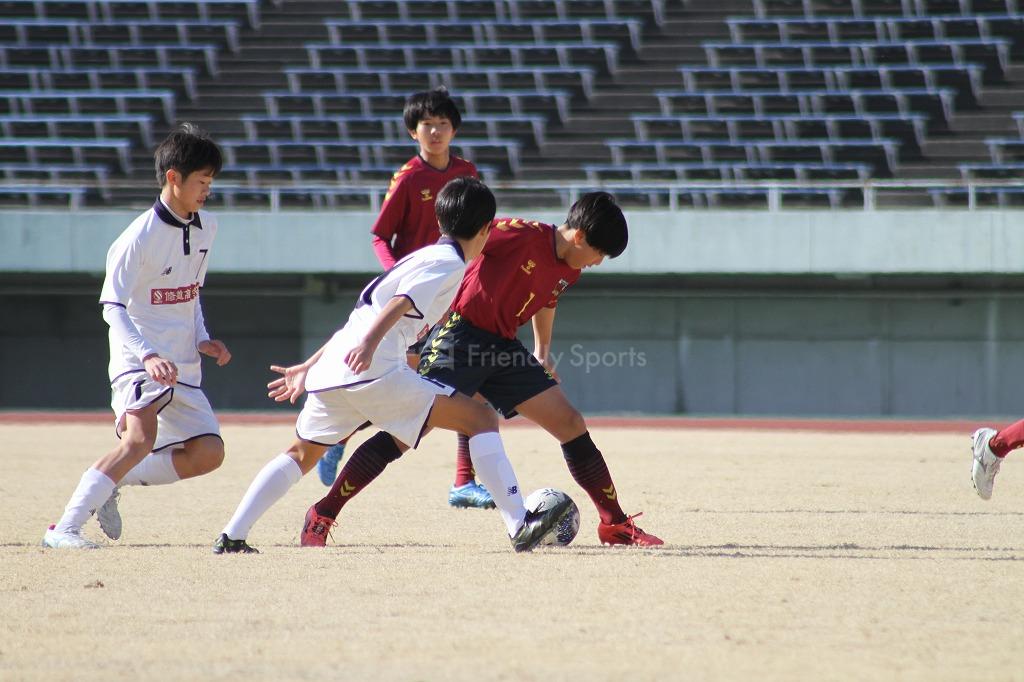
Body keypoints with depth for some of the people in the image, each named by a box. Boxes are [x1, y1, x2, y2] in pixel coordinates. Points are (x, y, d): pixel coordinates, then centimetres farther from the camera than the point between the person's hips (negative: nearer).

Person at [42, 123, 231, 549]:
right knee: (141, 438, -30)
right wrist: (147, 355, -32)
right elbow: (113, 307, -18)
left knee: (208, 453, -3)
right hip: (138, 359, -8)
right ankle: (64, 529, -27)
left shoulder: (205, 228, 7)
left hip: (182, 366, 8)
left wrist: (202, 339, 6)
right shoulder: (139, 237, -16)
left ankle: (115, 482, 14)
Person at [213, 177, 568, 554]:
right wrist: (368, 344, -32)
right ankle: (520, 526, -12)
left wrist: (309, 367, 36)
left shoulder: (423, 257, 28)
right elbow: (400, 304, -16)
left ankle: (232, 536, 16)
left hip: (331, 369, 9)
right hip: (374, 369, -9)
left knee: (302, 454, 25)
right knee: (481, 419, -4)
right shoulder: (449, 262, 2)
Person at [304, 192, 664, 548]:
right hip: (459, 340, -8)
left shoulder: (568, 271, 8)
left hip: (502, 347, 8)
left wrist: (542, 352, 37)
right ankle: (321, 517, -9)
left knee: (570, 423, 2)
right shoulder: (524, 235, -18)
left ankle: (616, 524, 11)